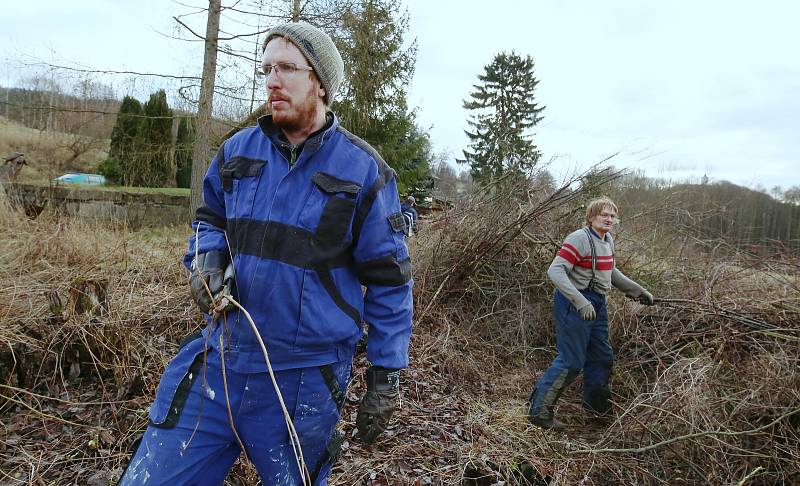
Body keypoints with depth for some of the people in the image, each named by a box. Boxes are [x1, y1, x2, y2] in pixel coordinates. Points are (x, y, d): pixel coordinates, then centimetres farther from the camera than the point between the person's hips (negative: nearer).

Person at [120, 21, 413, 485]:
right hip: (220, 357, 4)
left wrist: (386, 376, -5)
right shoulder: (238, 151, 2)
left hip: (305, 376, -3)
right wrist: (207, 259, -3)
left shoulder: (363, 171, -9)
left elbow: (388, 280, -5)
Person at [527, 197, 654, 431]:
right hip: (574, 304, -9)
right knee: (571, 361, -7)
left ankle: (596, 403, 42)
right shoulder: (579, 239, -18)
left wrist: (637, 290, 24)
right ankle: (539, 410, 4)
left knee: (602, 356, 20)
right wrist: (580, 301, -33)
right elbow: (555, 271, -26)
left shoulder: (608, 240, 11)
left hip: (597, 304, 9)